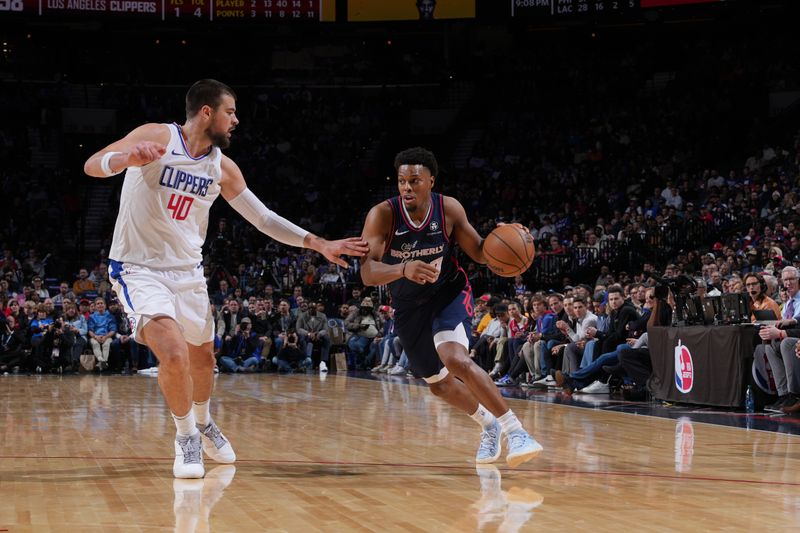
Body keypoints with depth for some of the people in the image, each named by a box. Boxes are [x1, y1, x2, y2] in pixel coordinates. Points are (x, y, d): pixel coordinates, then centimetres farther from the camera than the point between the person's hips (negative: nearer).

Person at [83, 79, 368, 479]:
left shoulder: (222, 168, 2)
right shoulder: (158, 137, -14)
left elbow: (263, 218, 9)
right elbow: (92, 165, -24)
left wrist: (318, 244, 1)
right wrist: (127, 158, -46)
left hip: (188, 271, 6)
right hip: (139, 269, -6)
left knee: (202, 358, 18)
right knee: (174, 355, -23)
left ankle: (203, 424, 47)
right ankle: (186, 437, 0)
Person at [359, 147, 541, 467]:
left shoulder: (449, 209, -17)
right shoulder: (382, 215, -22)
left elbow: (479, 253, -3)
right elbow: (367, 272, -31)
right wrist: (404, 269, -51)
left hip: (448, 293, -3)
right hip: (409, 305, 3)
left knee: (456, 360, -30)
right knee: (438, 384, 15)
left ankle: (514, 431, -25)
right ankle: (489, 424, 42)